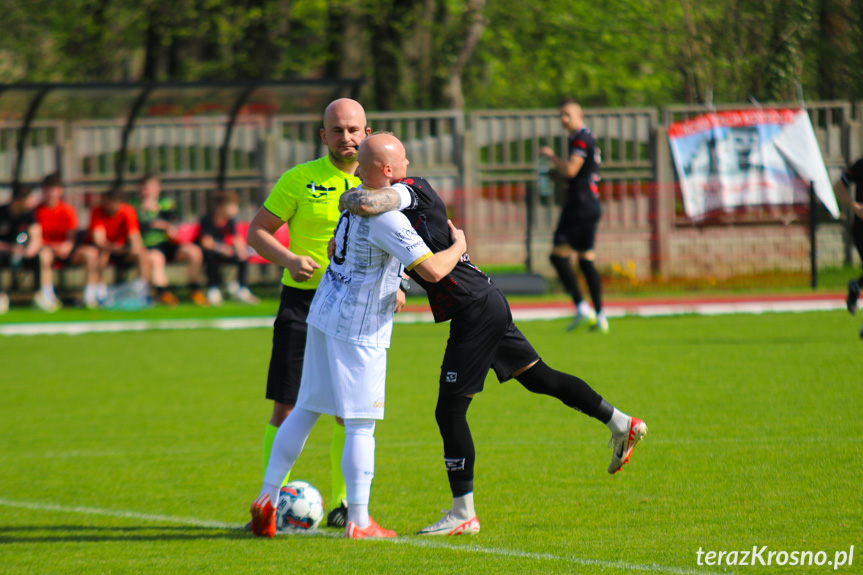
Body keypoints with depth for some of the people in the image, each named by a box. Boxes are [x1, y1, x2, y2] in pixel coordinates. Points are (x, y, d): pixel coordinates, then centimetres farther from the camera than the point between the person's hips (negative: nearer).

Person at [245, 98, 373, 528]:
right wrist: (288, 259, -18)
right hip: (303, 299, -2)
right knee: (287, 408, -4)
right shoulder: (300, 180, -2)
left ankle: (342, 504, 15)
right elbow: (257, 231, 1)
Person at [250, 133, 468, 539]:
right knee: (360, 425, -3)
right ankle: (358, 522, -1)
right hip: (358, 329, -9)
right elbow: (433, 270, -23)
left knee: (305, 410, 16)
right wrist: (458, 246, -3)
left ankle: (267, 499, 16)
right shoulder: (386, 218, -19)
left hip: (323, 313, 9)